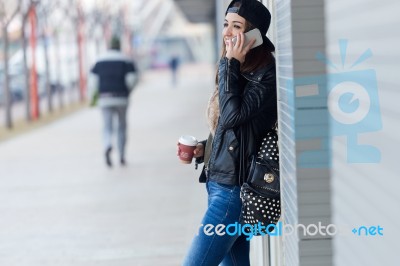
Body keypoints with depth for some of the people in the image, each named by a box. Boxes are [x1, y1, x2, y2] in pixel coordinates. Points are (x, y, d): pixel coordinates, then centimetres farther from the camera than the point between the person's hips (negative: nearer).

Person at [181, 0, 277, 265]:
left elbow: (232, 116, -24)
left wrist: (231, 64, -18)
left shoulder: (265, 75, -14)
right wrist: (202, 149, 6)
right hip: (218, 182, 9)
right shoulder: (238, 69, 13)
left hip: (233, 188, -9)